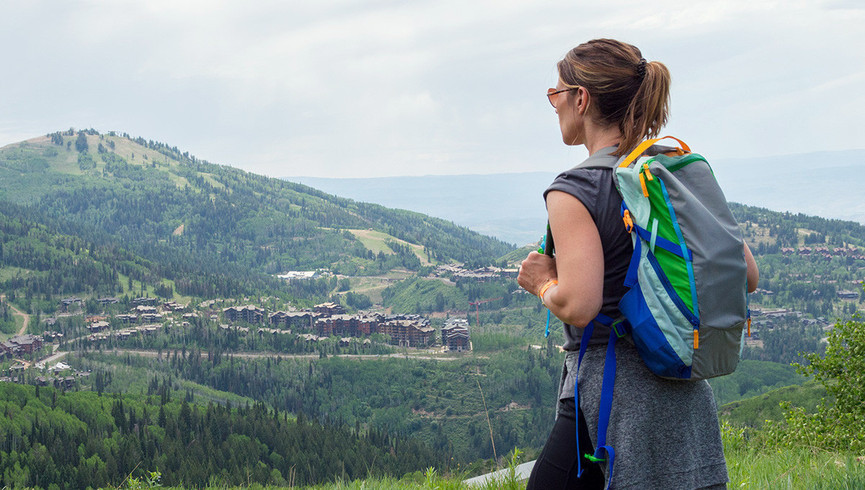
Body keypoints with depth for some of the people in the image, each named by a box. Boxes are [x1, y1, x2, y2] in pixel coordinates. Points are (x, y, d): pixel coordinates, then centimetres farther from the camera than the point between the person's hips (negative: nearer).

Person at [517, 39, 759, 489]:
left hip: (611, 396, -7)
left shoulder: (574, 191, -12)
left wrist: (544, 283, -3)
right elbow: (745, 276, 9)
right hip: (688, 395, 7)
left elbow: (579, 306, -24)